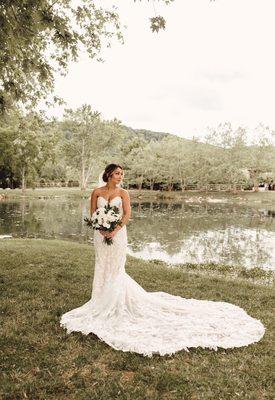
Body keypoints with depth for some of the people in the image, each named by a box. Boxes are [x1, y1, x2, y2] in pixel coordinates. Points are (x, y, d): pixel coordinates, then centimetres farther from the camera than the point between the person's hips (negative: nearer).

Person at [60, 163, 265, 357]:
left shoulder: (123, 192, -1)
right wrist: (101, 229, -13)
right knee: (102, 266, 12)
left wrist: (114, 230, -20)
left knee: (115, 268, 3)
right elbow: (93, 214, 2)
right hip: (101, 234, 3)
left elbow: (127, 214, -11)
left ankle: (114, 303, 19)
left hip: (117, 234, -3)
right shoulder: (97, 192, 3)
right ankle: (102, 300, 28)